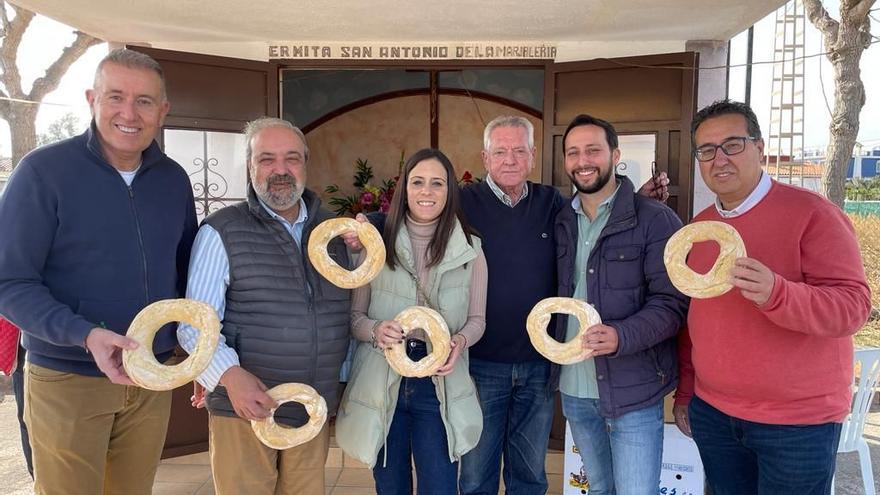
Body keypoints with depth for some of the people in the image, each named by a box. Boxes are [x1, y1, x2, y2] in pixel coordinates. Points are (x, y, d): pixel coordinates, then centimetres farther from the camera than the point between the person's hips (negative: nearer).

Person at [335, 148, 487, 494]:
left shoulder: (470, 249, 0)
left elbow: (477, 319, 7)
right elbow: (354, 315, 3)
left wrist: (460, 341, -15)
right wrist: (375, 330, -19)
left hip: (439, 384, 0)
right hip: (381, 382, 1)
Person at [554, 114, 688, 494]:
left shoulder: (655, 220, -10)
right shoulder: (562, 222, 7)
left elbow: (672, 303, -14)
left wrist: (621, 336, -30)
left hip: (633, 390, -5)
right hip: (574, 388, 5)